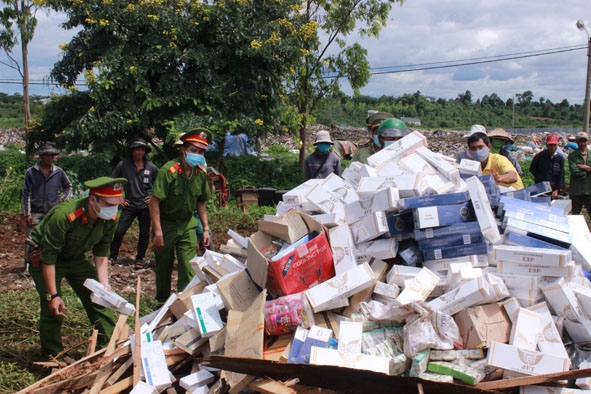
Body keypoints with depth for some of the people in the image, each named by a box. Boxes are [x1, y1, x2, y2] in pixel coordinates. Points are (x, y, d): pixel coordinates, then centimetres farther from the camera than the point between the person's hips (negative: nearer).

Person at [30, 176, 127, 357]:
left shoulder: (110, 219, -18)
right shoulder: (62, 216, -37)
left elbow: (101, 254, -5)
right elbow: (48, 258, -31)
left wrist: (104, 285, -16)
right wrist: (52, 295, -27)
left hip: (76, 258, 6)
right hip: (43, 259, -6)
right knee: (53, 309, -12)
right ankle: (52, 357, 6)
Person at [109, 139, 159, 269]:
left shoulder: (151, 167, -1)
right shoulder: (123, 165, -3)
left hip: (145, 206, 1)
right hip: (129, 205, -1)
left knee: (144, 233, 6)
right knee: (119, 231, -4)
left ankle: (139, 259, 19)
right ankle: (112, 256, 13)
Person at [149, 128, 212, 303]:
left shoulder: (201, 173, -4)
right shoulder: (169, 171, -23)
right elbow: (154, 203, -24)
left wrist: (206, 229, 5)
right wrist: (158, 233, -27)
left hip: (187, 224, 4)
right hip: (165, 224, -4)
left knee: (189, 268, -5)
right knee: (163, 266, 11)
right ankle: (162, 302, 31)